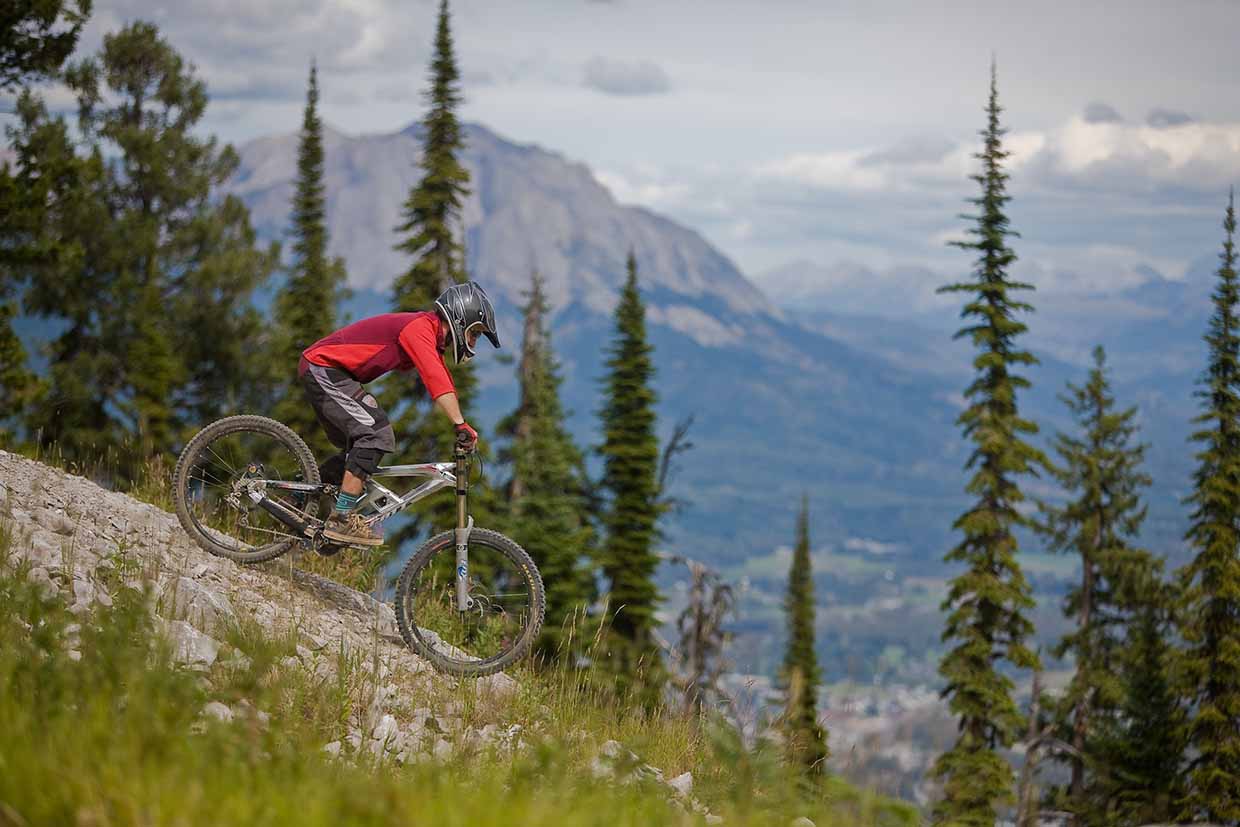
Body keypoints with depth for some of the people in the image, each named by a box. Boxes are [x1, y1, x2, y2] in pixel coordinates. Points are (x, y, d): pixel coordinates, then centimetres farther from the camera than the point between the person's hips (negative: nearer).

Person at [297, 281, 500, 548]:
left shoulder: (430, 337, 13)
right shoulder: (419, 327, -19)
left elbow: (444, 384, 12)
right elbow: (436, 379, -32)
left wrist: (463, 436, 5)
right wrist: (461, 425, -40)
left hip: (319, 370, 10)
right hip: (322, 368, -10)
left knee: (357, 449, 13)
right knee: (377, 434, -18)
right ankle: (342, 518, -19)